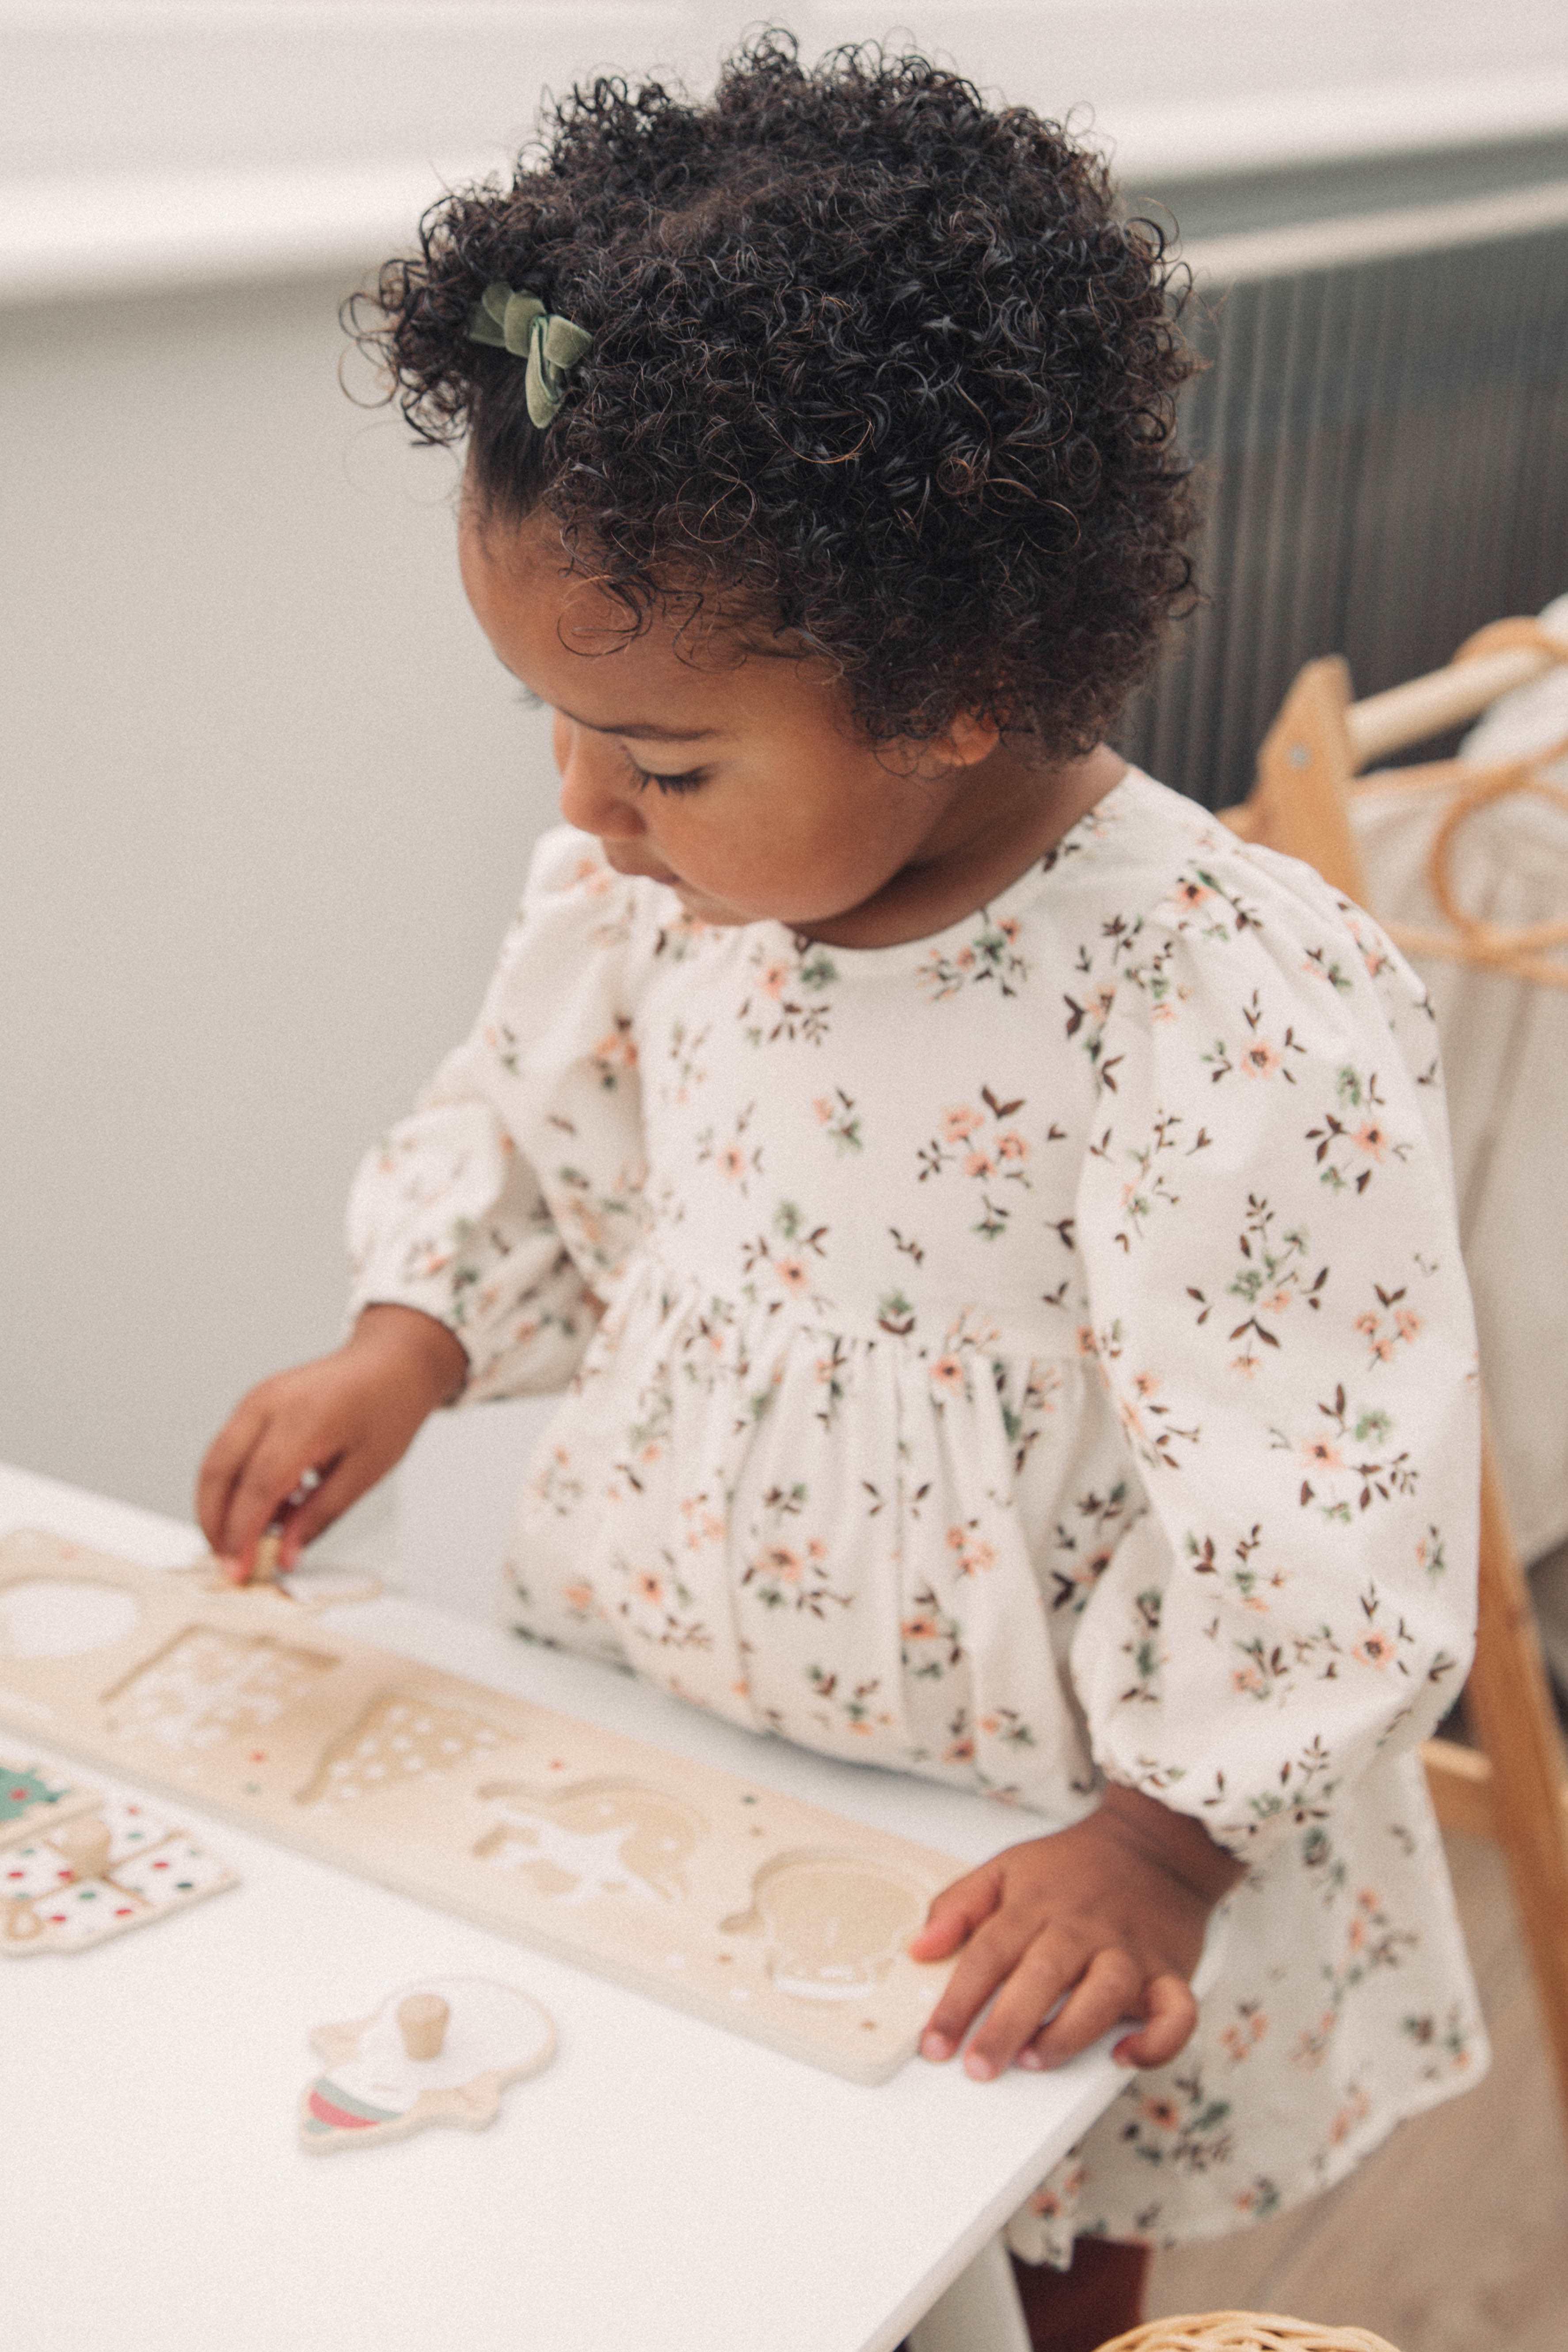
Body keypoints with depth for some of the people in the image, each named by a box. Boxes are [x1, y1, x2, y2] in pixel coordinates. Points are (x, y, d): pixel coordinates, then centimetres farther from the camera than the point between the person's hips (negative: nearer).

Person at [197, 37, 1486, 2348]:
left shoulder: (1243, 1020, -30)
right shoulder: (655, 882, -11)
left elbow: (1314, 1503, -23)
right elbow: (547, 1133, 9)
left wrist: (1160, 1843, -22)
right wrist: (407, 1345, -4)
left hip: (1010, 1873, -4)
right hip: (650, 1748, 5)